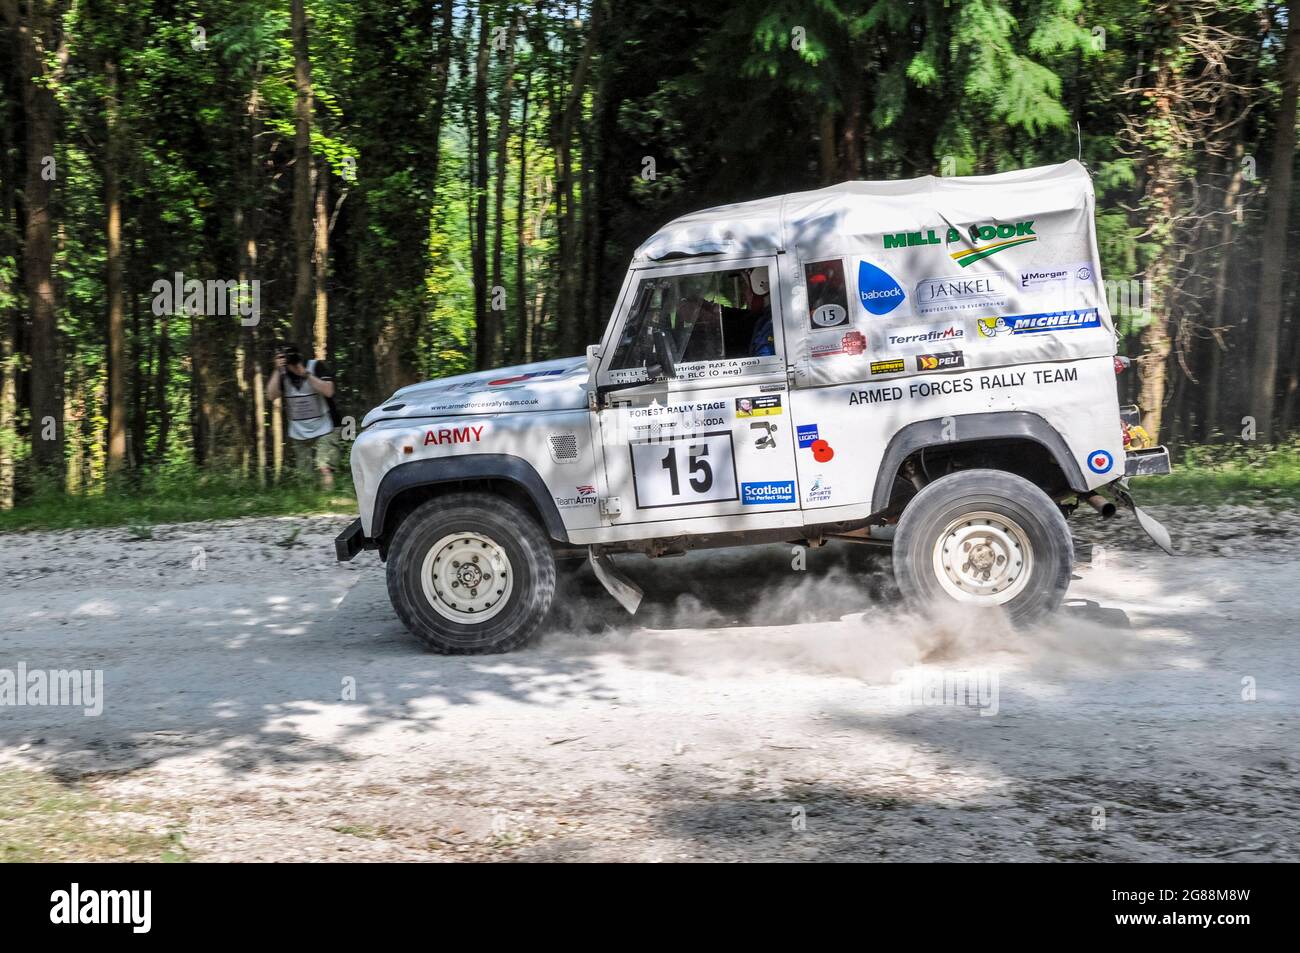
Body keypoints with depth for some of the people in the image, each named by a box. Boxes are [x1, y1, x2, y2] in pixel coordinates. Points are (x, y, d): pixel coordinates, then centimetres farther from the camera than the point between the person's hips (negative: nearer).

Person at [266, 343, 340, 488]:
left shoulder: (317, 367, -9)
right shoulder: (282, 374, 3)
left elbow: (328, 391, -21)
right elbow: (271, 396, -9)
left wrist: (305, 374, -24)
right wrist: (277, 371, -17)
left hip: (324, 429, -5)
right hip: (298, 434, 5)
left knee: (324, 468, -23)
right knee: (303, 476, 5)